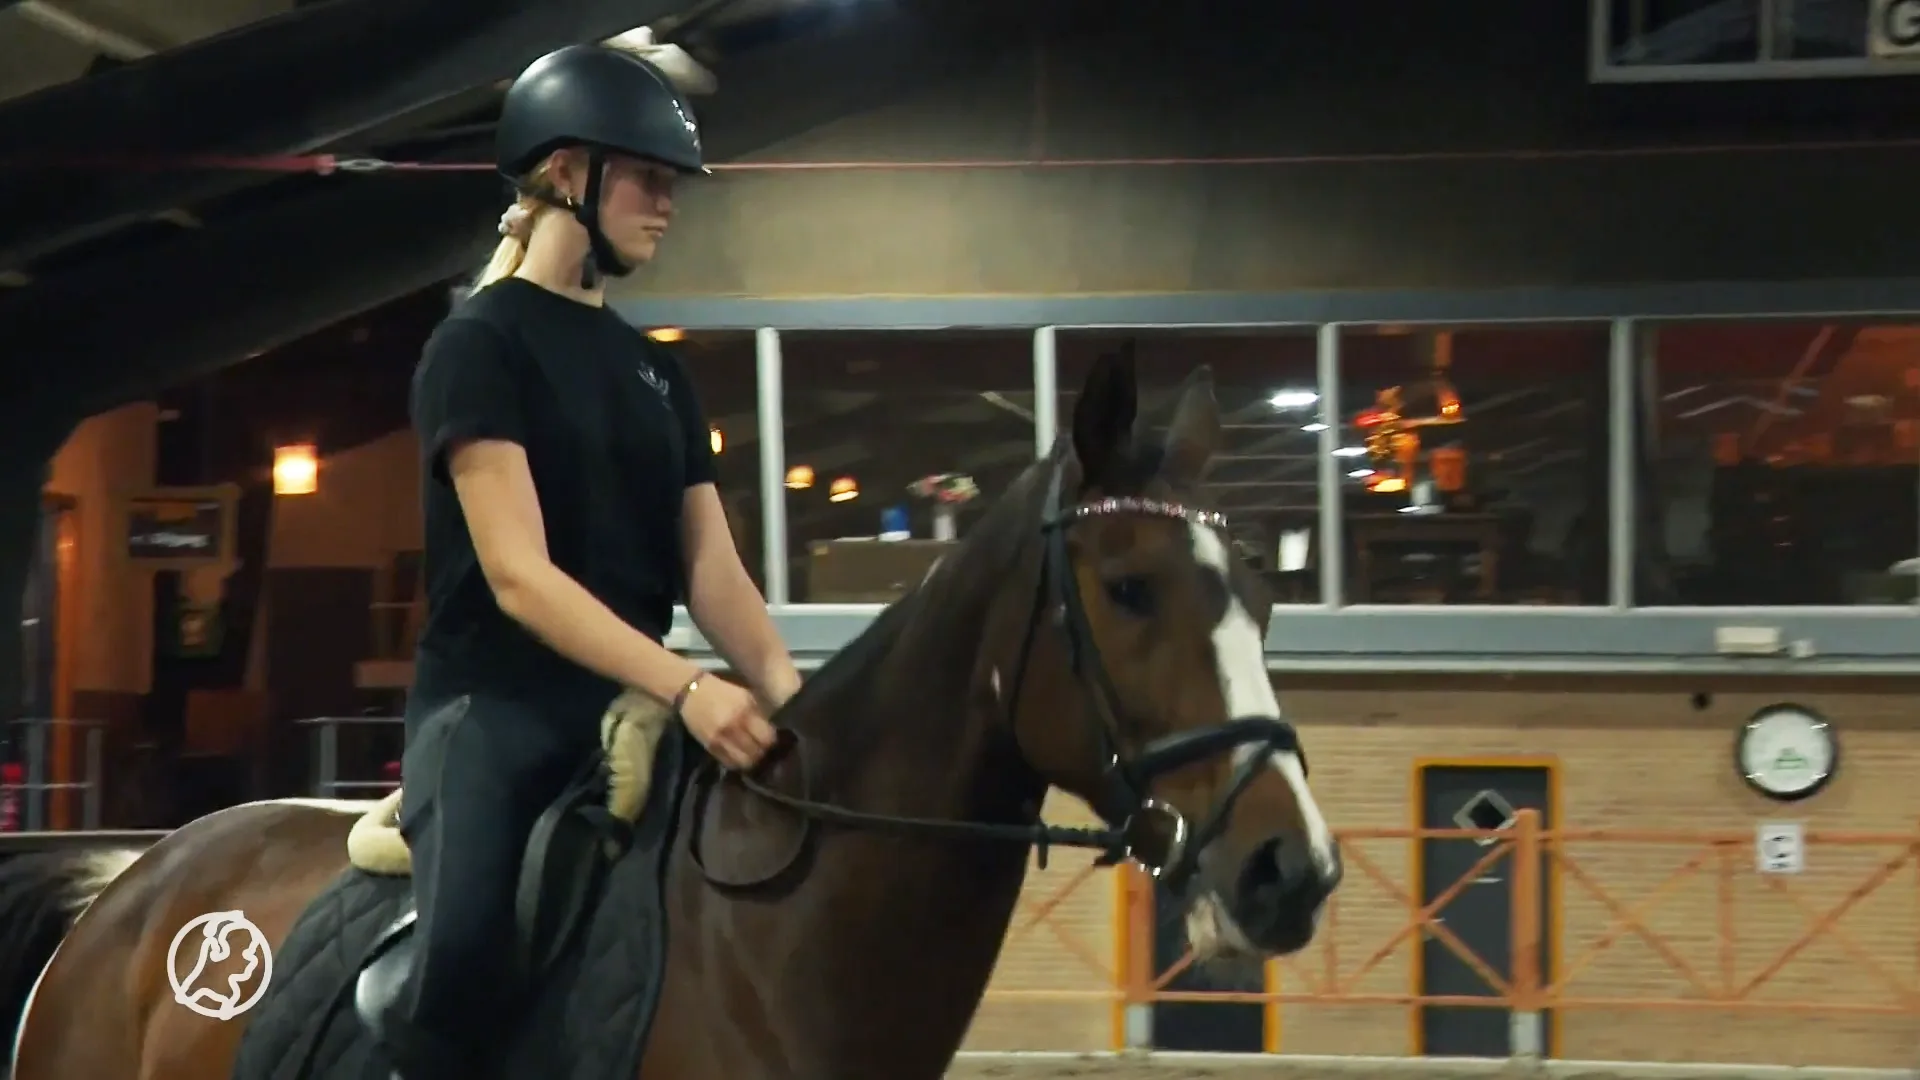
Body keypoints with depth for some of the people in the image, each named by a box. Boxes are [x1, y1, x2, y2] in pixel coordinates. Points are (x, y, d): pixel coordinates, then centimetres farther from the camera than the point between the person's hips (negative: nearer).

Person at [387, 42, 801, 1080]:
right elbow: (518, 574, -17)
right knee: (461, 966, -30)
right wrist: (687, 685, -28)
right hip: (496, 711, -7)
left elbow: (711, 568, 8)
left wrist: (784, 689, -13)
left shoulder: (656, 373, 16)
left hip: (630, 714, 8)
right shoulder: (481, 343, -6)